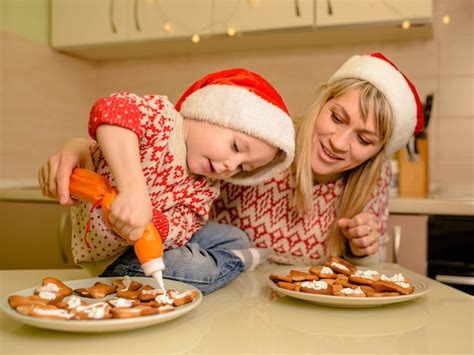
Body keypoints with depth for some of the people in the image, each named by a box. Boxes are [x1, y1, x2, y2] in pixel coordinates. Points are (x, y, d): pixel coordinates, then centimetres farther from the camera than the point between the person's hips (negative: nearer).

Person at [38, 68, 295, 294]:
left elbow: (178, 230, -16)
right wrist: (133, 190, -52)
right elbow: (112, 110, -43)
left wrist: (148, 222, -38)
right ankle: (234, 261, 2)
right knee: (194, 269, -25)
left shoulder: (205, 188, -2)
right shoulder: (161, 116, -22)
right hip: (111, 256, -7)